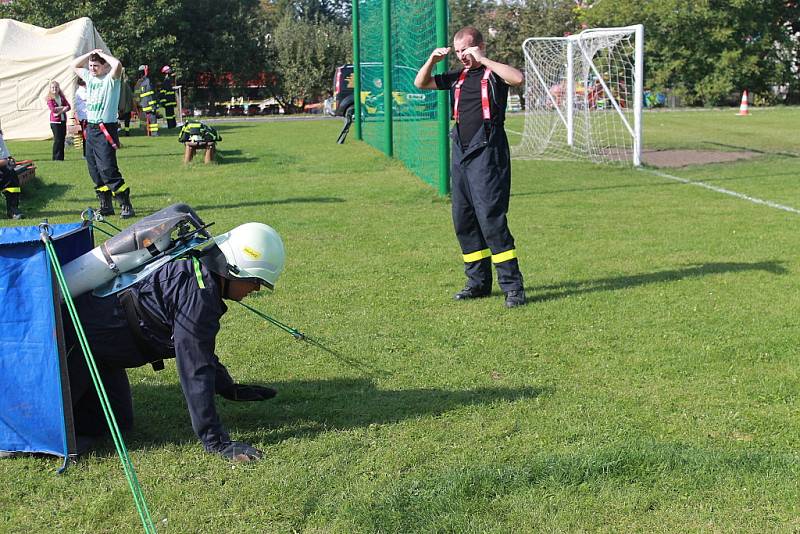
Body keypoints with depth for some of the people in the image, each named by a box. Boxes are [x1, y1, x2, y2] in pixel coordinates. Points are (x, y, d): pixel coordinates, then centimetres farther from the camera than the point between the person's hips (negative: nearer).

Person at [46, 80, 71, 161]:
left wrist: (60, 111, -15)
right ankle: (56, 158, 0)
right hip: (55, 121, -5)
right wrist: (63, 107, -11)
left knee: (62, 139, 5)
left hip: (63, 120, 5)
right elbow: (53, 109, -17)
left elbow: (68, 107, 0)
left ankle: (61, 157, 11)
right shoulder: (50, 98, -3)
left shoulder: (62, 97, 9)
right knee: (57, 140, -5)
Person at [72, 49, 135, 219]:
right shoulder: (89, 77, 15)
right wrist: (90, 54, 14)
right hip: (90, 127, 8)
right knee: (94, 170, 9)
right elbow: (75, 65, 29)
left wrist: (102, 54, -9)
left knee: (108, 169, -15)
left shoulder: (110, 79, -7)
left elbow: (117, 65, -27)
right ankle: (106, 206, 16)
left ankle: (126, 206, -11)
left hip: (105, 129, -8)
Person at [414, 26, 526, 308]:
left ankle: (512, 285, -9)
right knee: (463, 221, 8)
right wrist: (432, 60, 5)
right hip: (460, 153, 8)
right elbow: (421, 83, 23)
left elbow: (517, 78, -24)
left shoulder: (494, 73, -2)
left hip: (487, 153, -7)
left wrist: (482, 59, -20)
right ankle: (479, 282, 17)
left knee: (491, 218, -13)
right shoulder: (458, 76, 17)